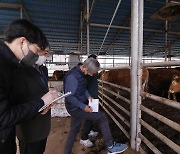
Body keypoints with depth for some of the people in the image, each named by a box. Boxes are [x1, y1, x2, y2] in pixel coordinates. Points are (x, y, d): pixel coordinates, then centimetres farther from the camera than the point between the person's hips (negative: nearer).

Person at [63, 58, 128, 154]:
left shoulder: (80, 73, 4)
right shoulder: (72, 77, -25)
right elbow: (69, 97, -23)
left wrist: (88, 96, 2)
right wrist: (83, 106, -21)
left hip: (77, 107, 9)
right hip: (75, 108, -9)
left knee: (74, 130, 21)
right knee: (102, 117, -8)